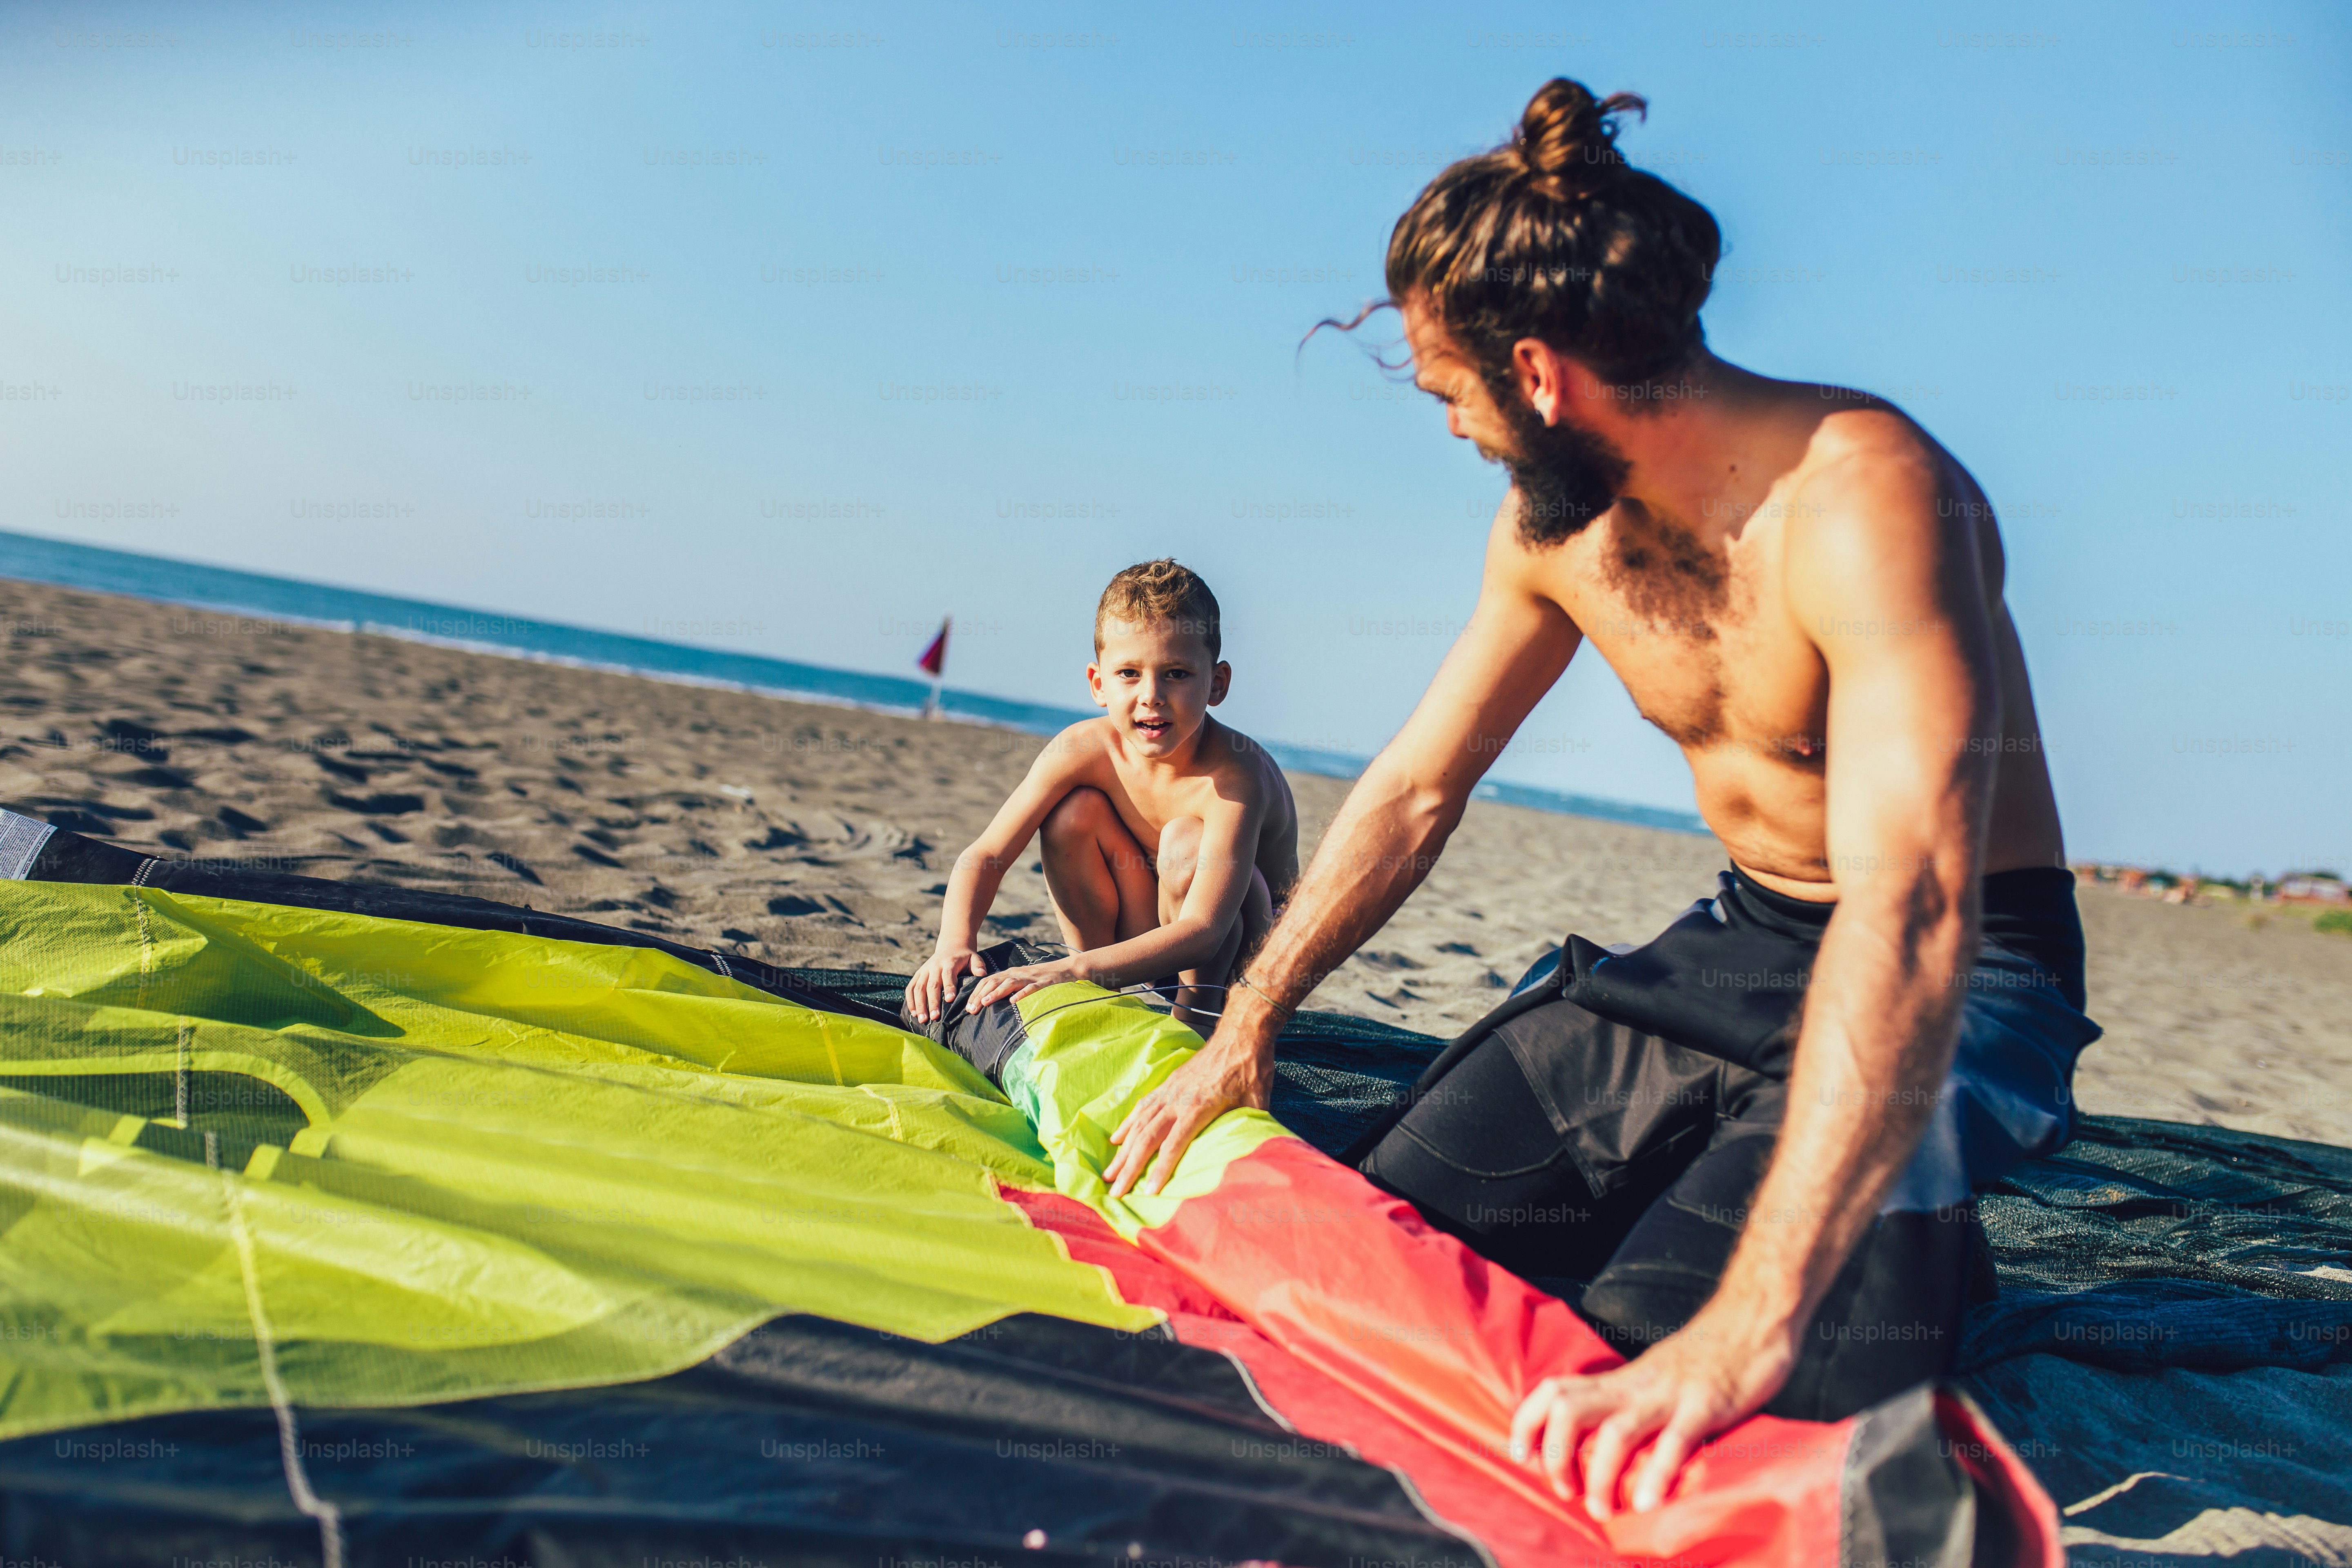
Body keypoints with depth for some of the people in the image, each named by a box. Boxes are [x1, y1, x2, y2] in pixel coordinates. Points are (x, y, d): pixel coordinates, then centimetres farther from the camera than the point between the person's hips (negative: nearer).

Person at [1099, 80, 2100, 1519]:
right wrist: (1243, 1034, 4)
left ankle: (1921, 1251, 6)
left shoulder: (1861, 495, -29)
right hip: (1743, 941, 7)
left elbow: (1909, 914, -39)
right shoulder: (1553, 527, -4)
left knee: (1655, 1337, -24)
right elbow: (1414, 792, 5)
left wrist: (1747, 1325, -46)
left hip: (1955, 976, -6)